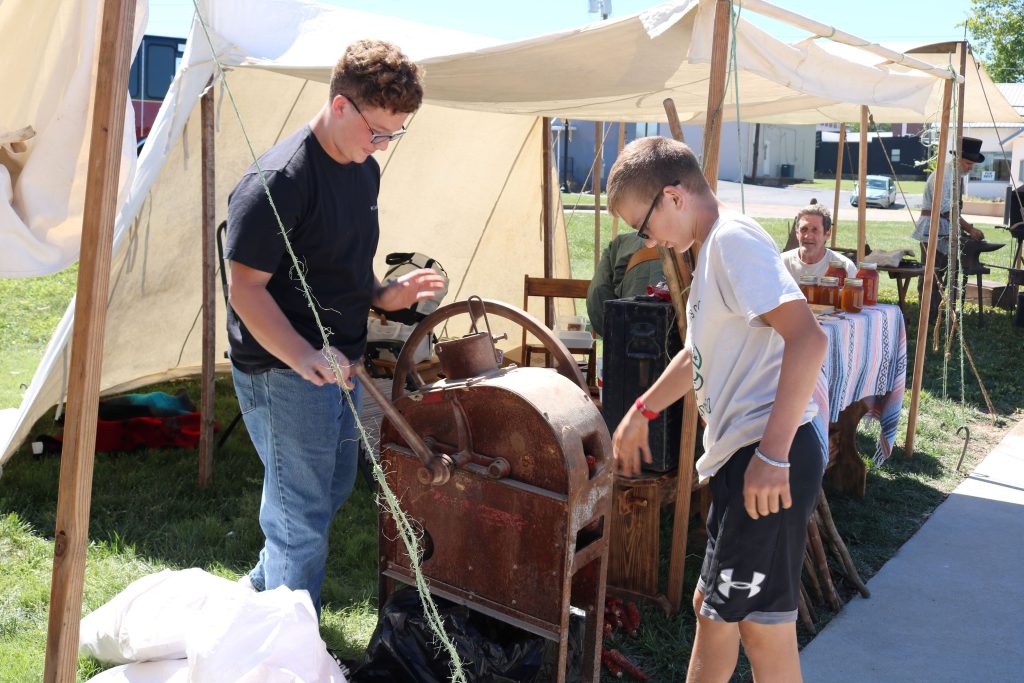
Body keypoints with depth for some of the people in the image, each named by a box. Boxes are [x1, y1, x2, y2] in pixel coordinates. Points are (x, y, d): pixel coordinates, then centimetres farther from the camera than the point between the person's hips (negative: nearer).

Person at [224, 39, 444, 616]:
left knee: (332, 491, 24)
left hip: (339, 365, 10)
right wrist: (303, 356, -36)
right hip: (284, 374, -9)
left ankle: (263, 587, 47)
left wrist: (385, 295, 0)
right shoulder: (278, 180, -21)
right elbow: (247, 290, -23)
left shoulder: (365, 170, 8)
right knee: (303, 518, -1)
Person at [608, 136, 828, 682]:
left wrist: (773, 455, -26)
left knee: (764, 627, 1)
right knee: (711, 606, 21)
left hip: (769, 460, -10)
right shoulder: (712, 249, 18)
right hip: (739, 457, 10)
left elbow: (807, 339, -25)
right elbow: (701, 353, 32)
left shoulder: (733, 239, -13)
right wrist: (641, 412, 38)